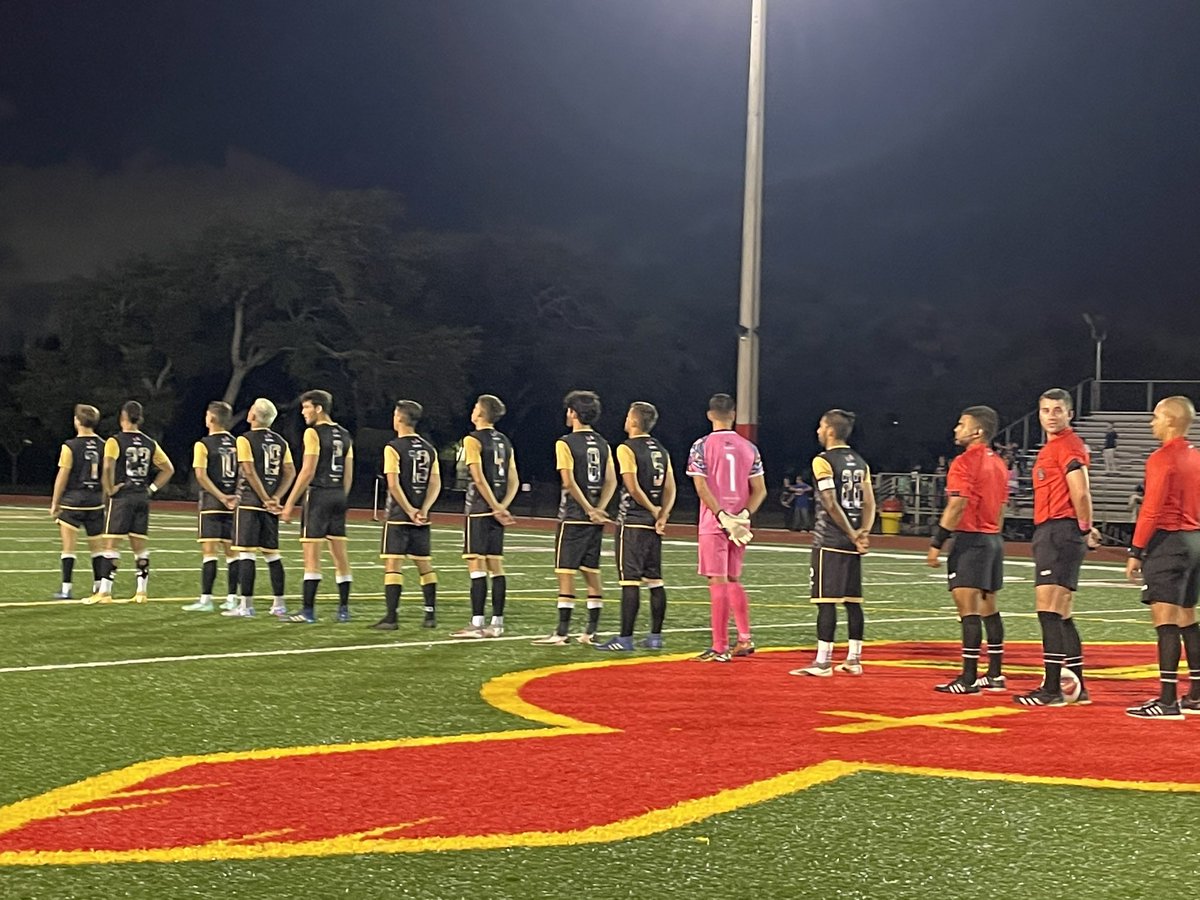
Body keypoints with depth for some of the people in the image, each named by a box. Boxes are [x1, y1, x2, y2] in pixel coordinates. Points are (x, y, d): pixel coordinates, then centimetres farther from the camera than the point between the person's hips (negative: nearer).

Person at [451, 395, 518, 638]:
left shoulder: (473, 440, -7)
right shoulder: (504, 442, 14)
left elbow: (479, 478, -16)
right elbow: (514, 481, 10)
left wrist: (496, 508, -14)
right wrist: (502, 506, 0)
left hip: (479, 509, -7)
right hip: (496, 510, 7)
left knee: (476, 564, -6)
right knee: (495, 565, 8)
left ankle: (477, 624, -8)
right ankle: (497, 623, 10)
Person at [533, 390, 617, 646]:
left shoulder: (565, 443, -8)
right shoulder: (603, 445, 10)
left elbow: (569, 482, -16)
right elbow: (611, 482, 4)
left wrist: (590, 510, -11)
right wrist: (599, 510, -3)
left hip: (573, 517, -6)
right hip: (595, 519, 6)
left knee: (566, 572, -3)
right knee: (591, 573, 10)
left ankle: (562, 632, -4)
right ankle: (591, 631, 12)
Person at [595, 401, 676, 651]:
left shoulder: (627, 449, -9)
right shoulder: (662, 451, 13)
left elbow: (633, 488, -16)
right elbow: (670, 488, 6)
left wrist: (654, 511, -5)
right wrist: (662, 515, -4)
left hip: (632, 522, -7)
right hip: (653, 526, 7)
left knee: (630, 581, -7)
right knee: (654, 580, 10)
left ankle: (625, 638, -7)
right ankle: (655, 636, 13)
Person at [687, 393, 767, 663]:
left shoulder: (702, 446, -5)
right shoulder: (749, 448, 7)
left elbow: (701, 487, -13)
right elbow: (759, 490, 2)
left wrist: (723, 517, -15)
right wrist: (743, 515, -7)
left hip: (713, 524, -4)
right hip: (739, 524, 4)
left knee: (718, 582, -3)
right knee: (733, 580, 19)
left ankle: (720, 648, -2)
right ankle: (744, 638, 15)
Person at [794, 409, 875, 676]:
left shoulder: (823, 461, -9)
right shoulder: (860, 463, 13)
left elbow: (831, 504, -15)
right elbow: (869, 503, 5)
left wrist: (853, 535, -10)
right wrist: (863, 532, -5)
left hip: (829, 542, -7)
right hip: (852, 544, 7)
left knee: (826, 600, -6)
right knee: (853, 600, 10)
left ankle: (823, 661, -7)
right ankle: (854, 660, 14)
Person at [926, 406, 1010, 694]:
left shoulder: (964, 462, -12)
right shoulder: (998, 464, 15)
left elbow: (956, 507, -18)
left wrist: (936, 544, -16)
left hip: (970, 540, -9)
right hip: (993, 540, 9)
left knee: (968, 608, -10)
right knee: (988, 608, 14)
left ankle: (969, 679, -12)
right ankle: (995, 675, 18)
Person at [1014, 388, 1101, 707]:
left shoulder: (1068, 446, -11)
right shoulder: (1052, 447, 20)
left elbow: (1080, 494, -17)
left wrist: (1084, 529, -5)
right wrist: (1084, 528, 17)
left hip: (1059, 533, -10)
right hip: (1049, 533, 10)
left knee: (1049, 610, -12)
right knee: (1061, 615, 13)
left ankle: (1052, 689, -13)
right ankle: (1077, 687, 20)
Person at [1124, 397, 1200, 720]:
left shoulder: (1162, 458, -12)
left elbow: (1152, 510, -17)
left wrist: (1136, 551, -13)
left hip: (1168, 541, -9)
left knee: (1165, 617, -9)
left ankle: (1168, 700, -13)